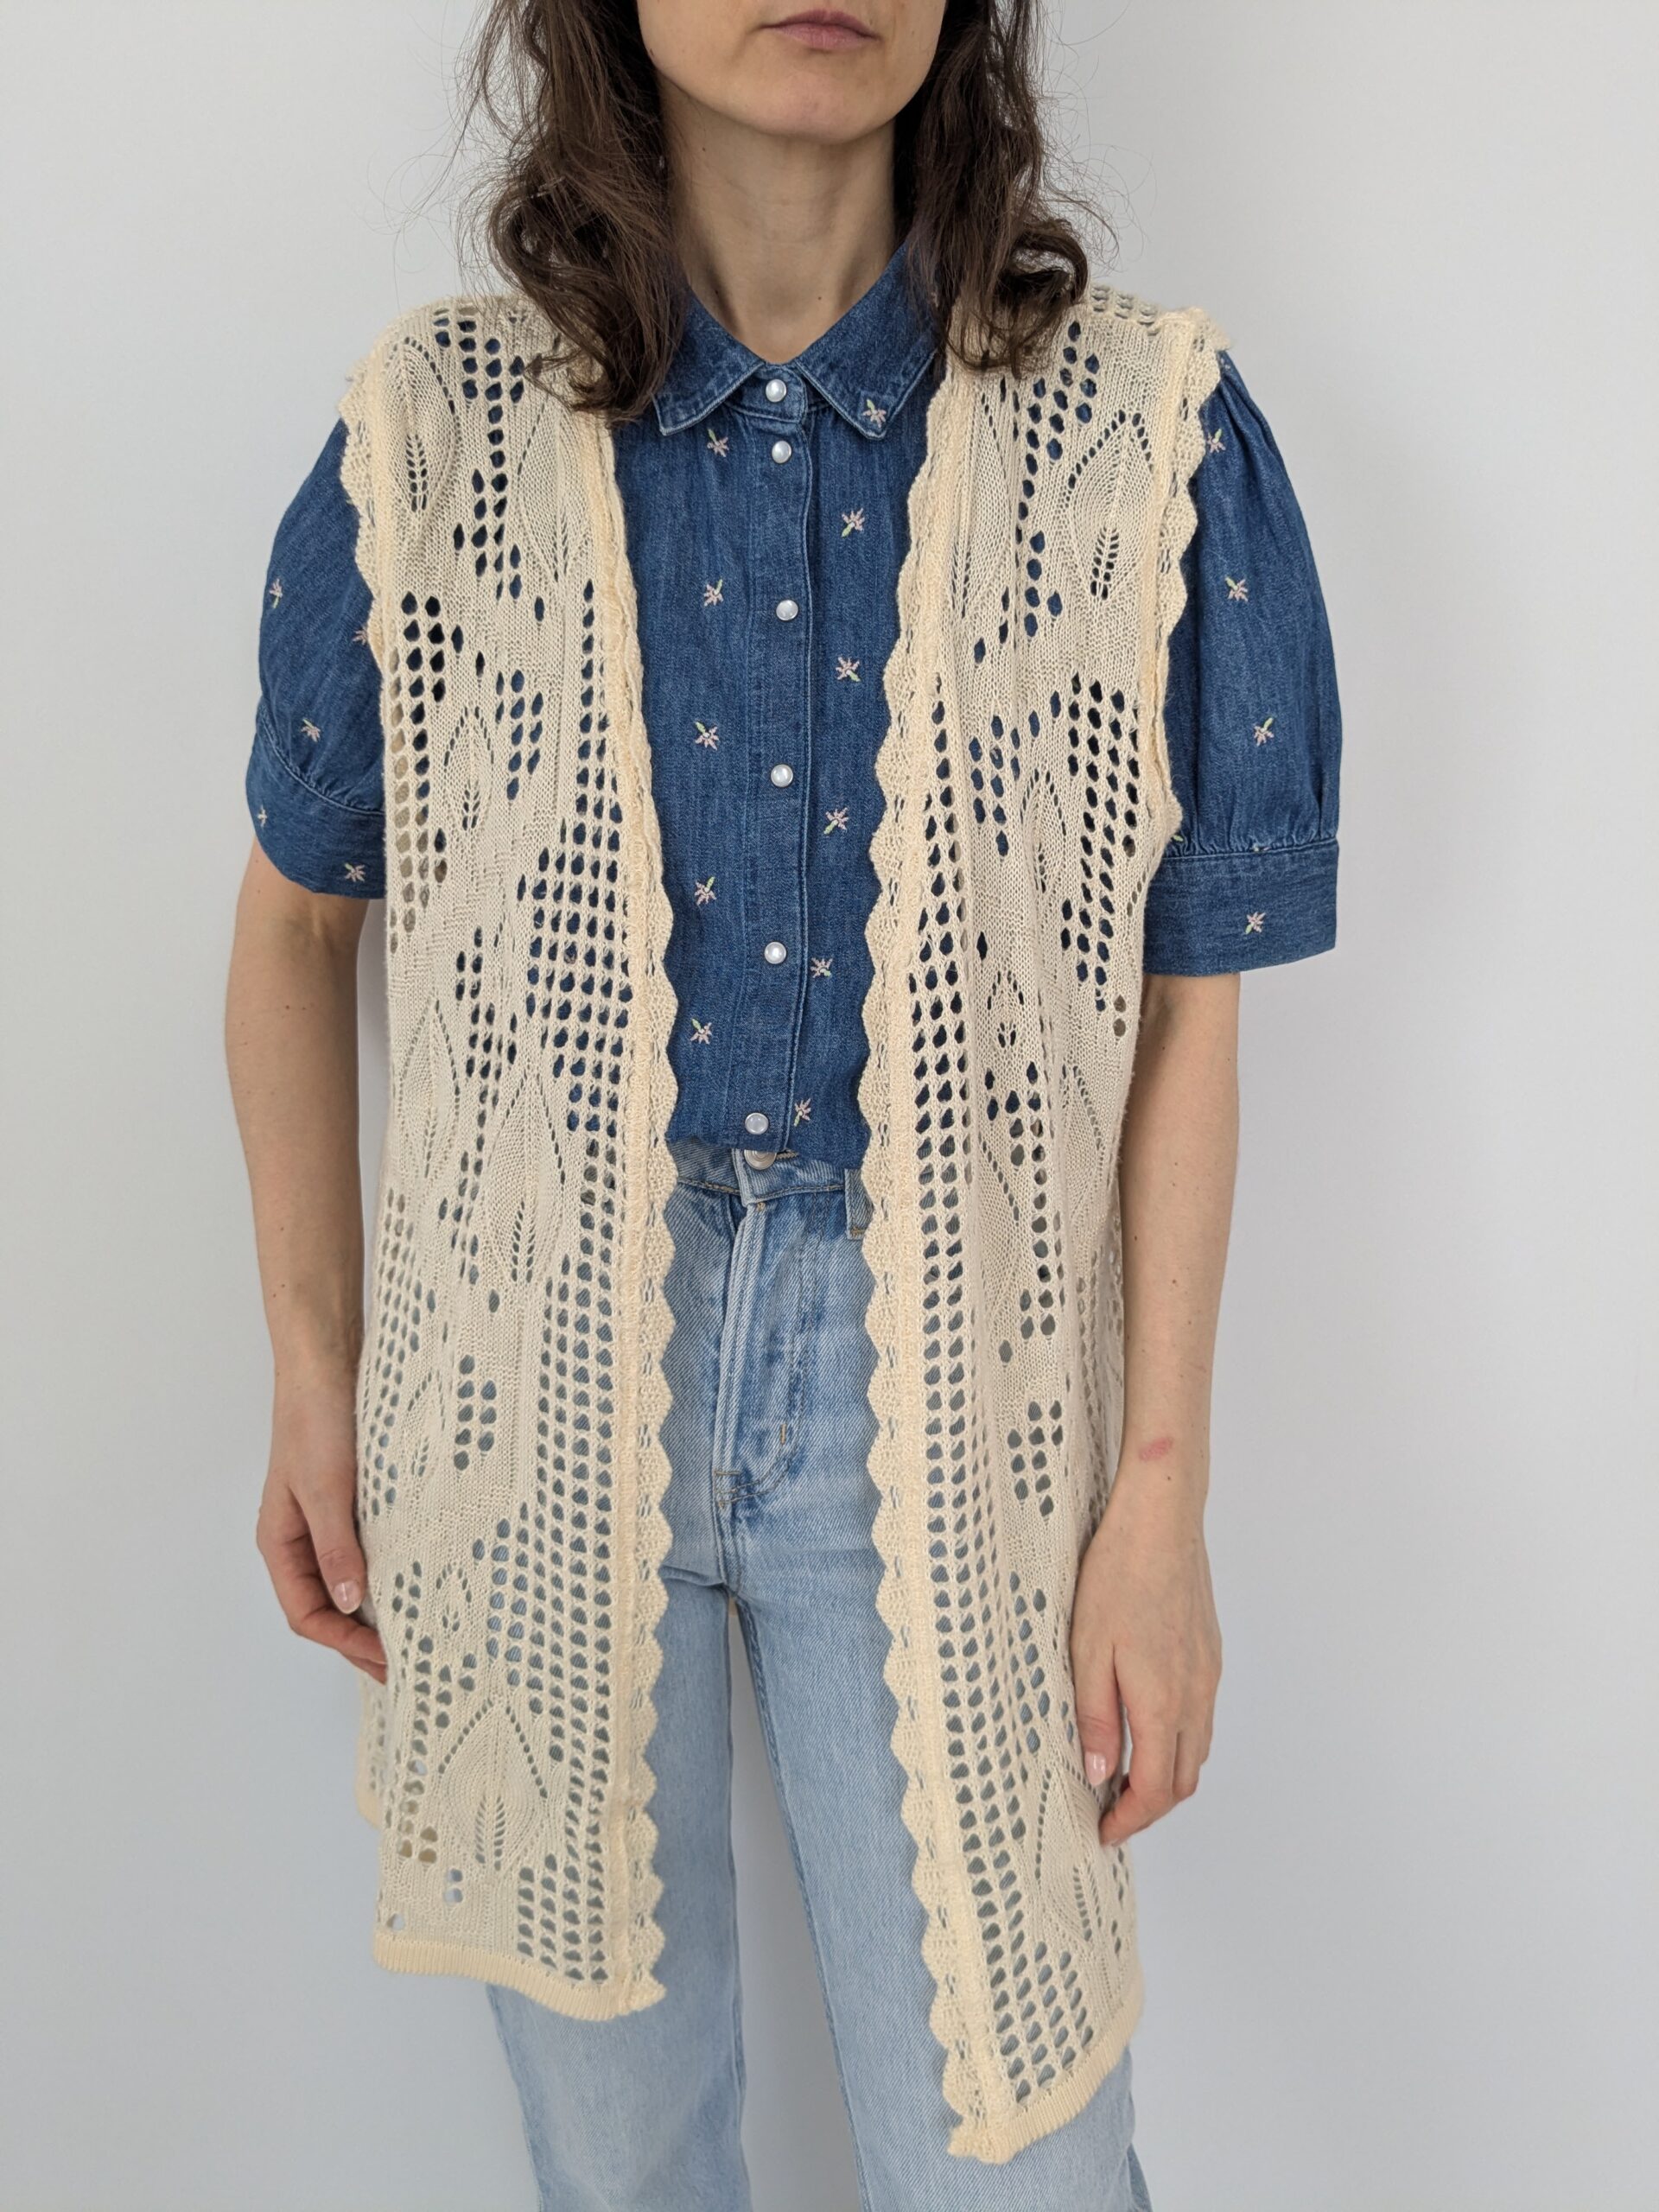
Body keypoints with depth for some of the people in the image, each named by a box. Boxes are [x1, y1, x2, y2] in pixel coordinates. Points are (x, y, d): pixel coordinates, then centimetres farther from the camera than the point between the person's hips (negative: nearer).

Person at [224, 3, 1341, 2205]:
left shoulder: (1158, 441, -6)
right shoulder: (429, 440, -3)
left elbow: (1184, 1009, -2)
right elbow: (296, 919, 9)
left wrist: (1164, 1491, -2)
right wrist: (315, 1378, 10)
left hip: (939, 1382, 0)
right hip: (540, 1372, 1)